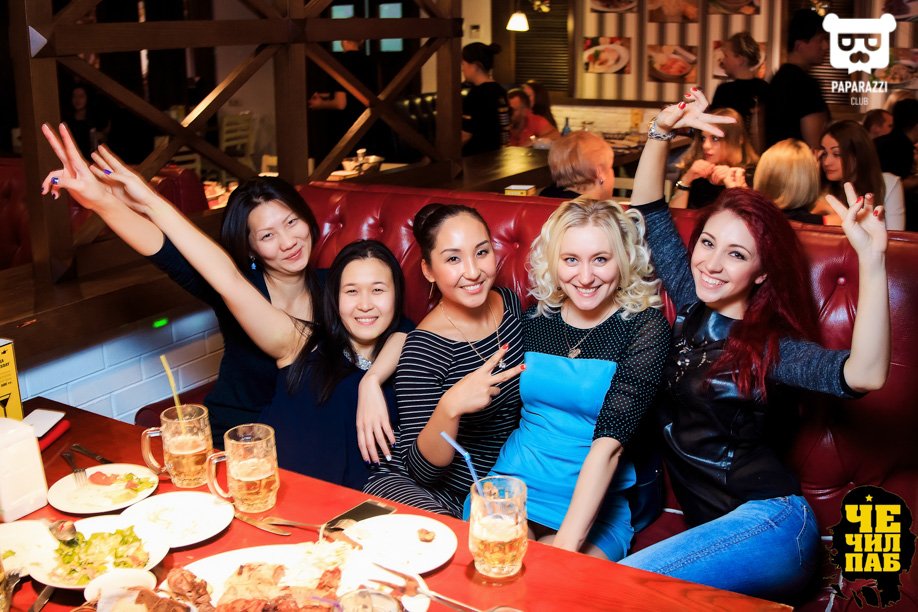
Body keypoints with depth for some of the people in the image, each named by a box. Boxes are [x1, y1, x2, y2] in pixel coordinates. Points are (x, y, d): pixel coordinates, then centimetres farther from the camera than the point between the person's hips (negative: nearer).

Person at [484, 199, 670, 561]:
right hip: (509, 490, 3)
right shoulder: (535, 318, 6)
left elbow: (610, 441, -17)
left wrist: (567, 541, -25)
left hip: (594, 506, -3)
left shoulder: (645, 327, -6)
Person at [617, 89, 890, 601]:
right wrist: (662, 131, -2)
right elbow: (650, 210, 12)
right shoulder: (691, 306, 9)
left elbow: (865, 375, -28)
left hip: (769, 522, -5)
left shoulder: (770, 348, -8)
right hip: (711, 521, 5)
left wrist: (872, 258, -36)